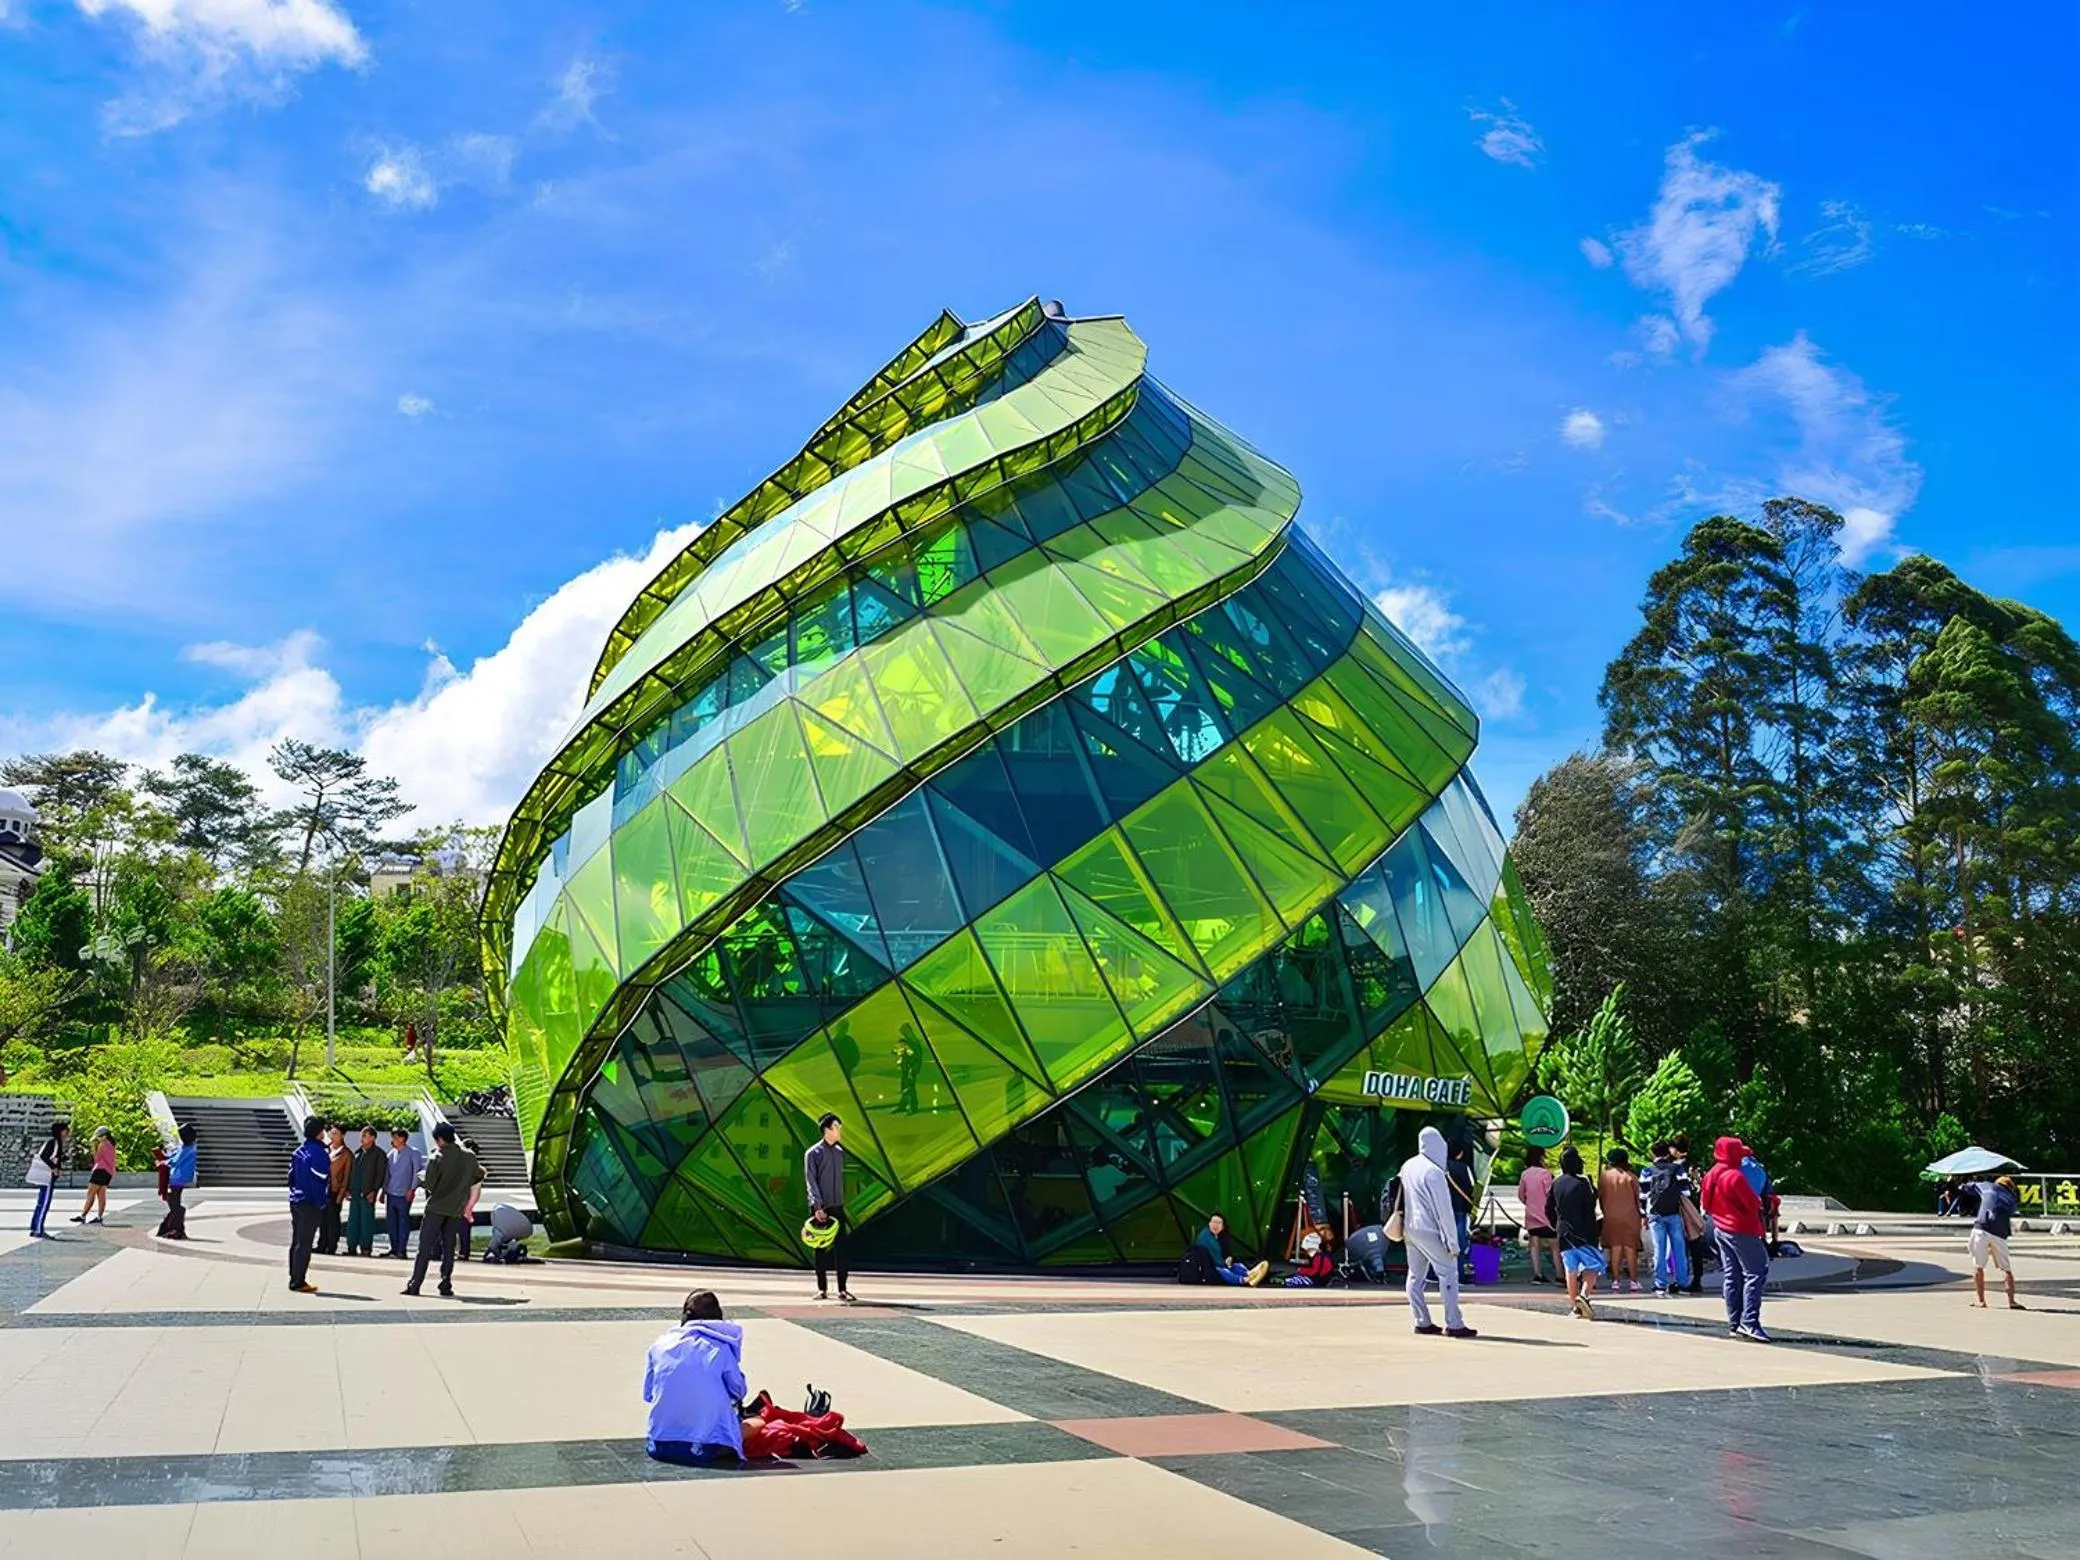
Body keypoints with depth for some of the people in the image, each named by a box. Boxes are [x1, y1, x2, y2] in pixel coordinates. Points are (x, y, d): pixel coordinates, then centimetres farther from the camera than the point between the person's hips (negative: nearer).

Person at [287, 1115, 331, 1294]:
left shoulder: (299, 1150, 9)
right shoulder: (320, 1153, -15)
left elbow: (291, 1175, 13)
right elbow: (322, 1180, -16)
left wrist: (295, 1191, 18)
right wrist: (322, 1203, -7)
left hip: (295, 1201, 8)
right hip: (311, 1204, -8)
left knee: (296, 1242, 13)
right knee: (304, 1244, -4)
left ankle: (294, 1278, 19)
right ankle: (298, 1282, -2)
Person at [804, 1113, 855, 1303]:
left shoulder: (839, 1152, 12)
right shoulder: (813, 1153, -5)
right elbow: (811, 1182, -10)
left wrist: (842, 1204, 14)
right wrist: (817, 1207, -18)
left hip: (837, 1207, 4)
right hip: (820, 1208, -4)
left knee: (841, 1247, -2)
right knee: (821, 1248, 2)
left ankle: (842, 1289, -1)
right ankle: (822, 1288, 9)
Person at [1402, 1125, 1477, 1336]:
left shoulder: (1407, 1167, 7)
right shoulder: (1434, 1172, -16)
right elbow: (1444, 1210, -15)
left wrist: (1405, 1229, 18)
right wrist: (1453, 1241, -12)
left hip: (1409, 1229, 8)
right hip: (1429, 1230, -8)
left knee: (1416, 1275, 11)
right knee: (1448, 1272, -3)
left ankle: (1422, 1322, 14)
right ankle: (1454, 1325, -5)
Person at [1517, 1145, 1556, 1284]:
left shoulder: (1525, 1174, 3)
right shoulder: (1545, 1173, -13)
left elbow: (1520, 1195, 10)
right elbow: (1550, 1193, -13)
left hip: (1531, 1215, 5)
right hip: (1545, 1214, -5)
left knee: (1534, 1245, 7)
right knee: (1554, 1246, 2)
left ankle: (1537, 1274, 1)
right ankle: (1559, 1275, 0)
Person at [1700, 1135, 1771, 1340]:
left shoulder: (1710, 1176, 7)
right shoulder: (1734, 1176, -20)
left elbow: (1706, 1204, 15)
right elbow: (1754, 1204, -15)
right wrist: (1759, 1202, 5)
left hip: (1721, 1229, 9)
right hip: (1742, 1230, -9)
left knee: (1731, 1276, 11)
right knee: (1755, 1273, -5)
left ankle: (1734, 1323, 13)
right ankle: (1749, 1321, -14)